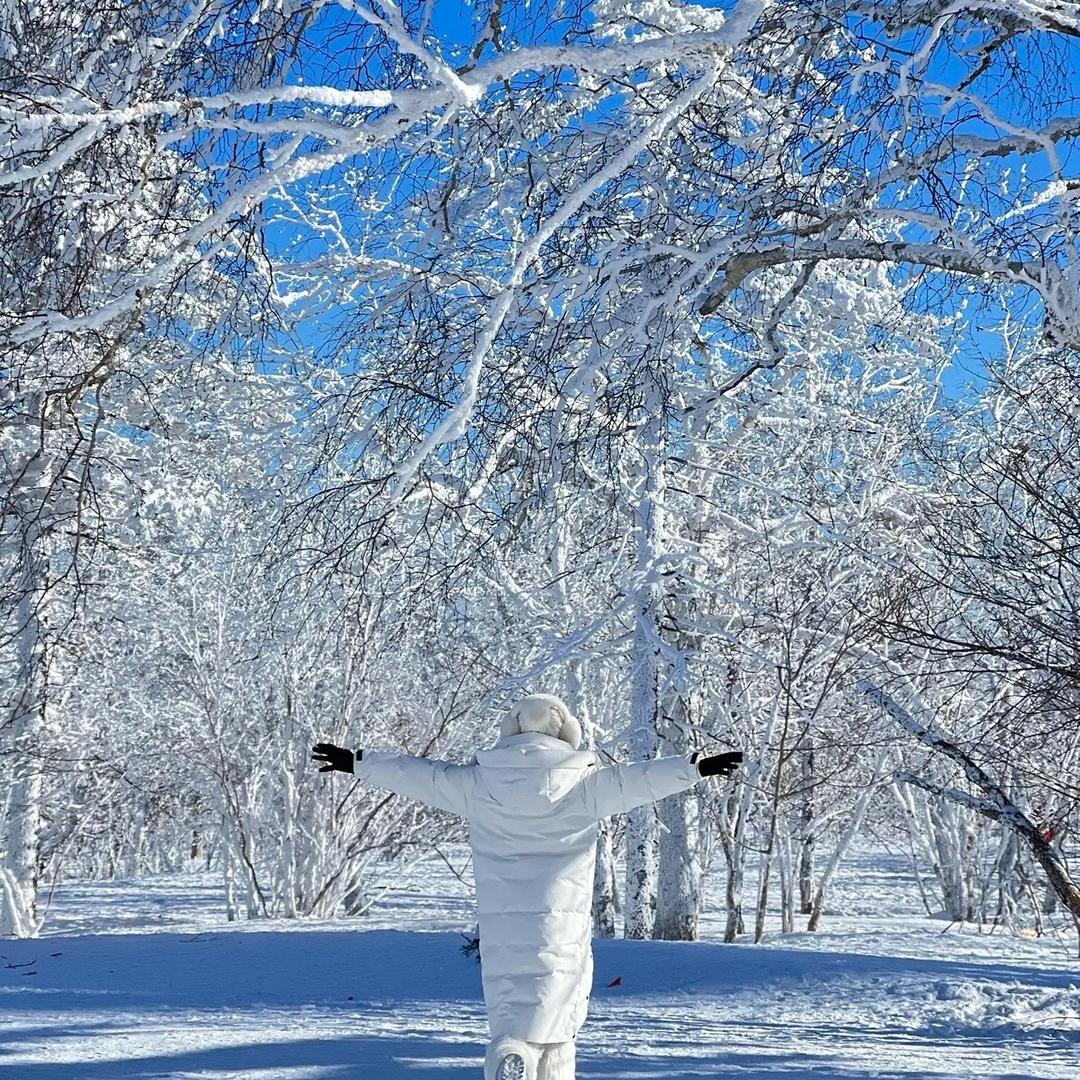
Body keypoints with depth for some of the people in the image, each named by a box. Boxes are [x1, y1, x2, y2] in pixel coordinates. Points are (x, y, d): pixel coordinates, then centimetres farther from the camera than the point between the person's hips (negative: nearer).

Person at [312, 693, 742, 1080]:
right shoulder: (583, 784, -3)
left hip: (499, 932, 2)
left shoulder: (478, 784, 4)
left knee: (509, 1024, 7)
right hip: (559, 929, -2)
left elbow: (420, 775, 11)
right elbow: (635, 779, -4)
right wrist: (696, 766, 2)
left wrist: (360, 761, 22)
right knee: (550, 1030, 5)